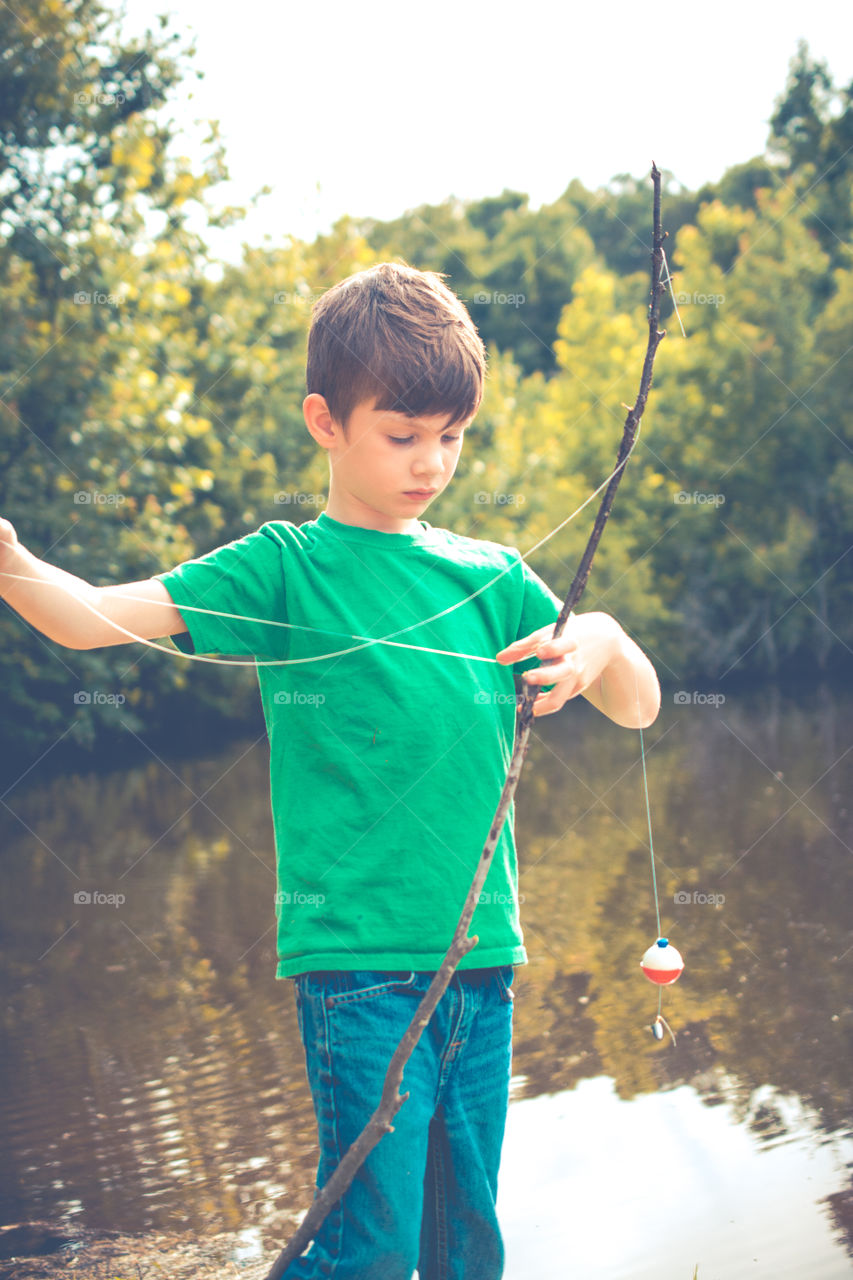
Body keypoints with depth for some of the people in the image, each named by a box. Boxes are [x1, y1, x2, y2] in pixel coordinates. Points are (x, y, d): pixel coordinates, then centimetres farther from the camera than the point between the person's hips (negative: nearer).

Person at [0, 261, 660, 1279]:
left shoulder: (491, 577, 11)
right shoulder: (283, 569, -2)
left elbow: (638, 709, 12)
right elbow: (97, 617, -13)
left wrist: (604, 640, -11)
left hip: (482, 956, 5)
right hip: (357, 958, -5)